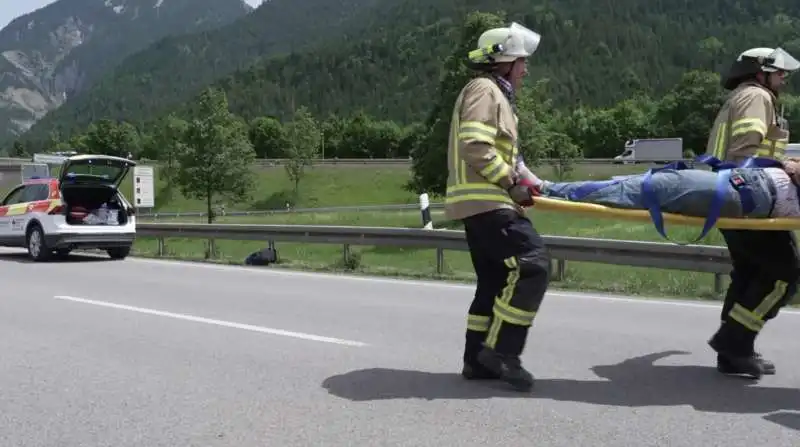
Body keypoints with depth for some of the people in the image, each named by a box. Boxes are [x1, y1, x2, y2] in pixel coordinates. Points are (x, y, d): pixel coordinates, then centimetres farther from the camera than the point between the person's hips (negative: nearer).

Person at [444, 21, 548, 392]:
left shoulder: (497, 95, 26)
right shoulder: (485, 89, -7)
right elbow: (474, 147, -21)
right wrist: (511, 183, -17)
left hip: (484, 201, 11)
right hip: (485, 201, -11)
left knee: (495, 280, 11)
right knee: (533, 263, -17)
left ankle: (478, 360, 16)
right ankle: (501, 350, -13)